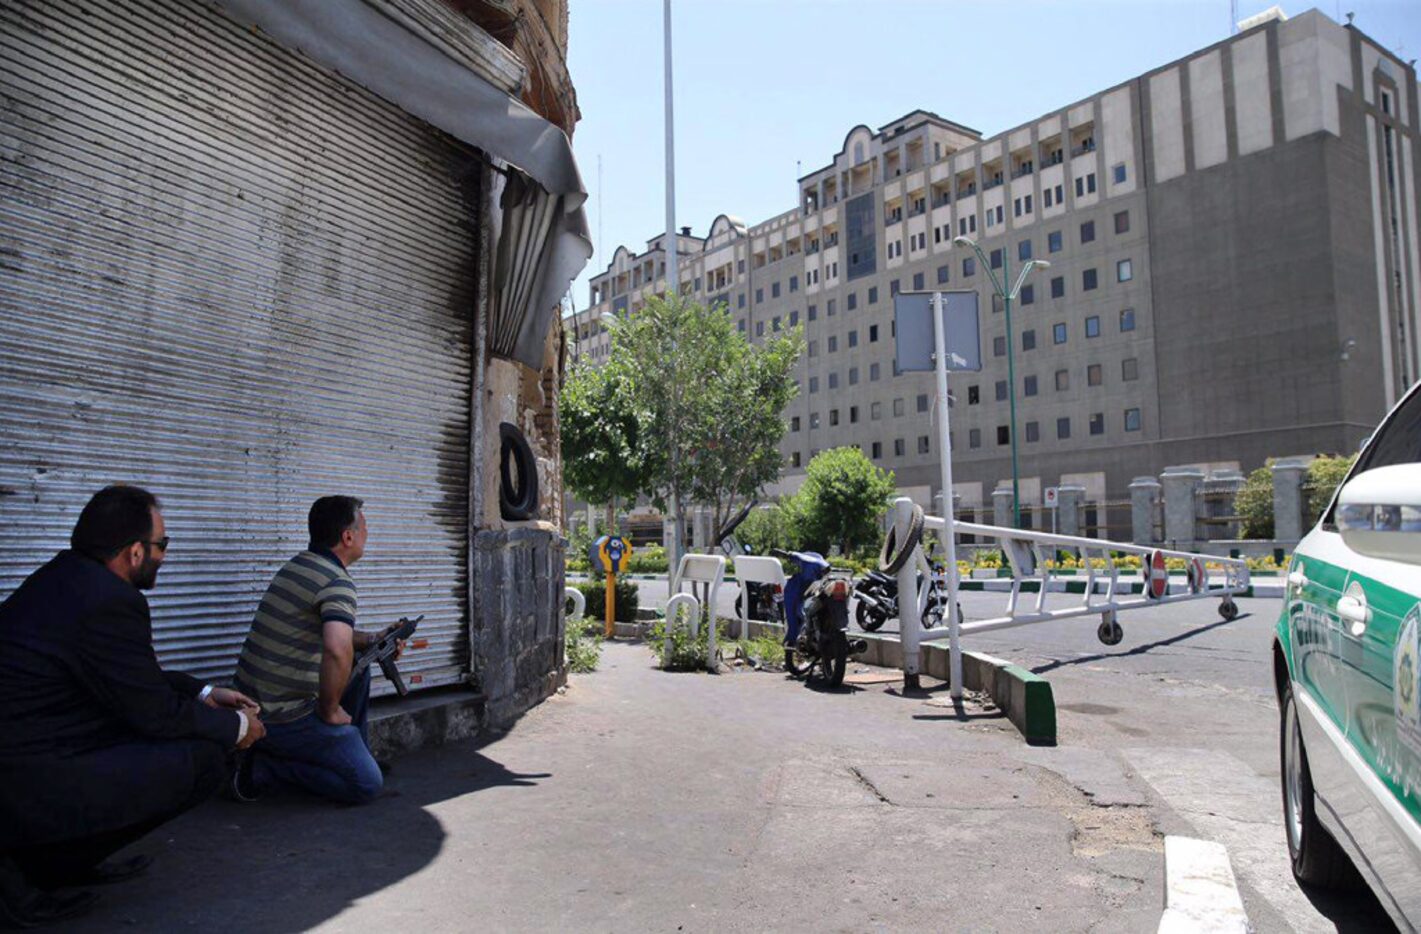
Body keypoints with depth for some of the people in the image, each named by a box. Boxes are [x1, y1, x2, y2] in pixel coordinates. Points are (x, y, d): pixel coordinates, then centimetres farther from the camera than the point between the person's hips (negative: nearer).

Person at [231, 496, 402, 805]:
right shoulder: (338, 582, -19)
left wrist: (372, 640, 11)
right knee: (367, 784, -4)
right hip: (283, 719, -9)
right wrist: (330, 711, -21)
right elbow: (337, 650, -37)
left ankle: (354, 754, 25)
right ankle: (265, 768, -4)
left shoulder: (297, 565, 10)